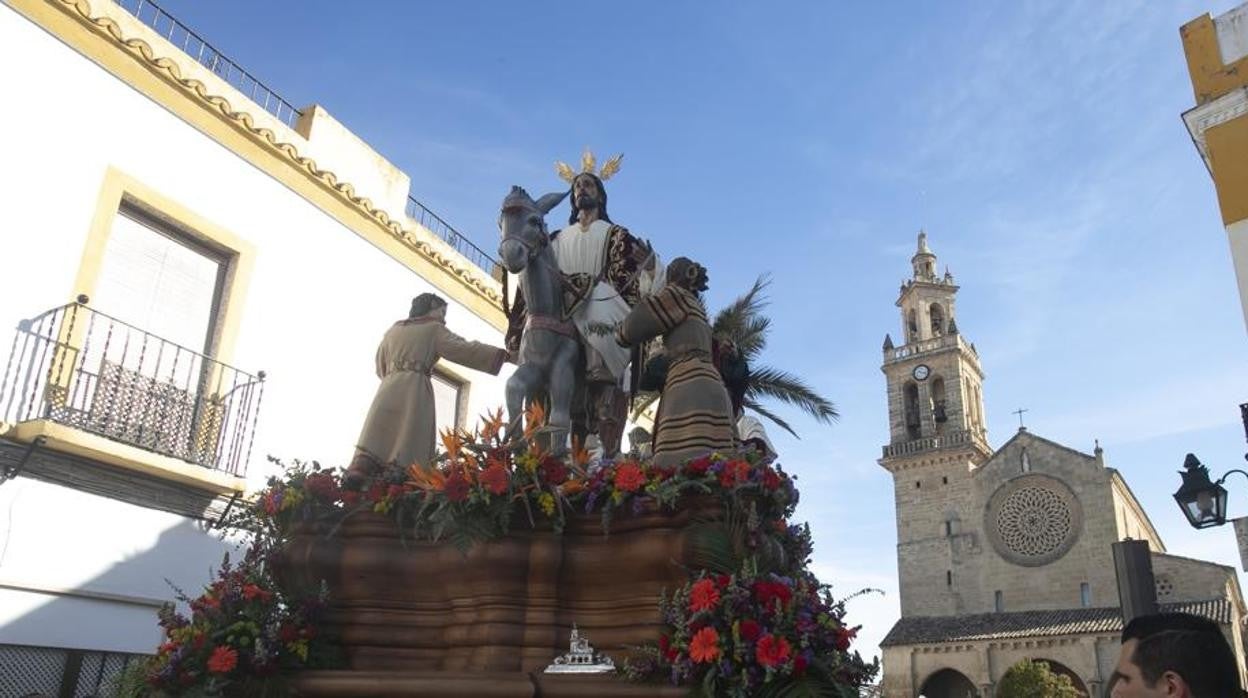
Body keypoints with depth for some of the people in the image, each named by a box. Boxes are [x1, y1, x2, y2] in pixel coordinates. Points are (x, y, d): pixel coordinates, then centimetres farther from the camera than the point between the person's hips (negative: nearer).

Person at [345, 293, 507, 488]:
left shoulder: (393, 330, 27)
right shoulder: (433, 328, 11)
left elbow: (380, 367, 31)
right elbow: (462, 349, -2)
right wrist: (502, 354, -7)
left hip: (388, 388, 4)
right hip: (415, 389, -4)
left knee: (375, 439, -8)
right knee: (409, 444, -11)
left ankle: (358, 472, -29)